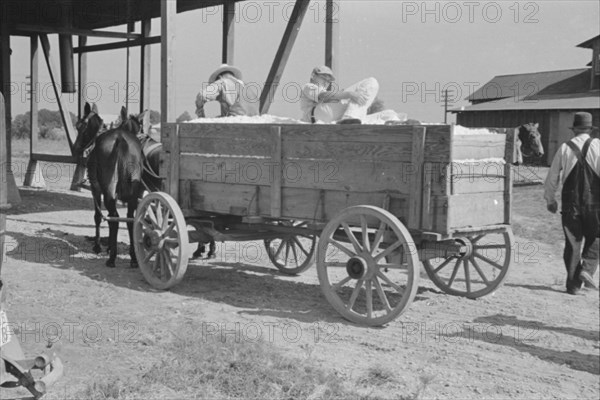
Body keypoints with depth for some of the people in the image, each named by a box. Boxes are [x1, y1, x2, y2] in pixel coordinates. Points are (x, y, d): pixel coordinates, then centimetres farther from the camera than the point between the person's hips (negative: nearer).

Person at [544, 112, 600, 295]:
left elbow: (552, 178, 5)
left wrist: (550, 200, 18)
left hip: (570, 205, 1)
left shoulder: (564, 148, 1)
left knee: (573, 244, 10)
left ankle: (572, 283, 11)